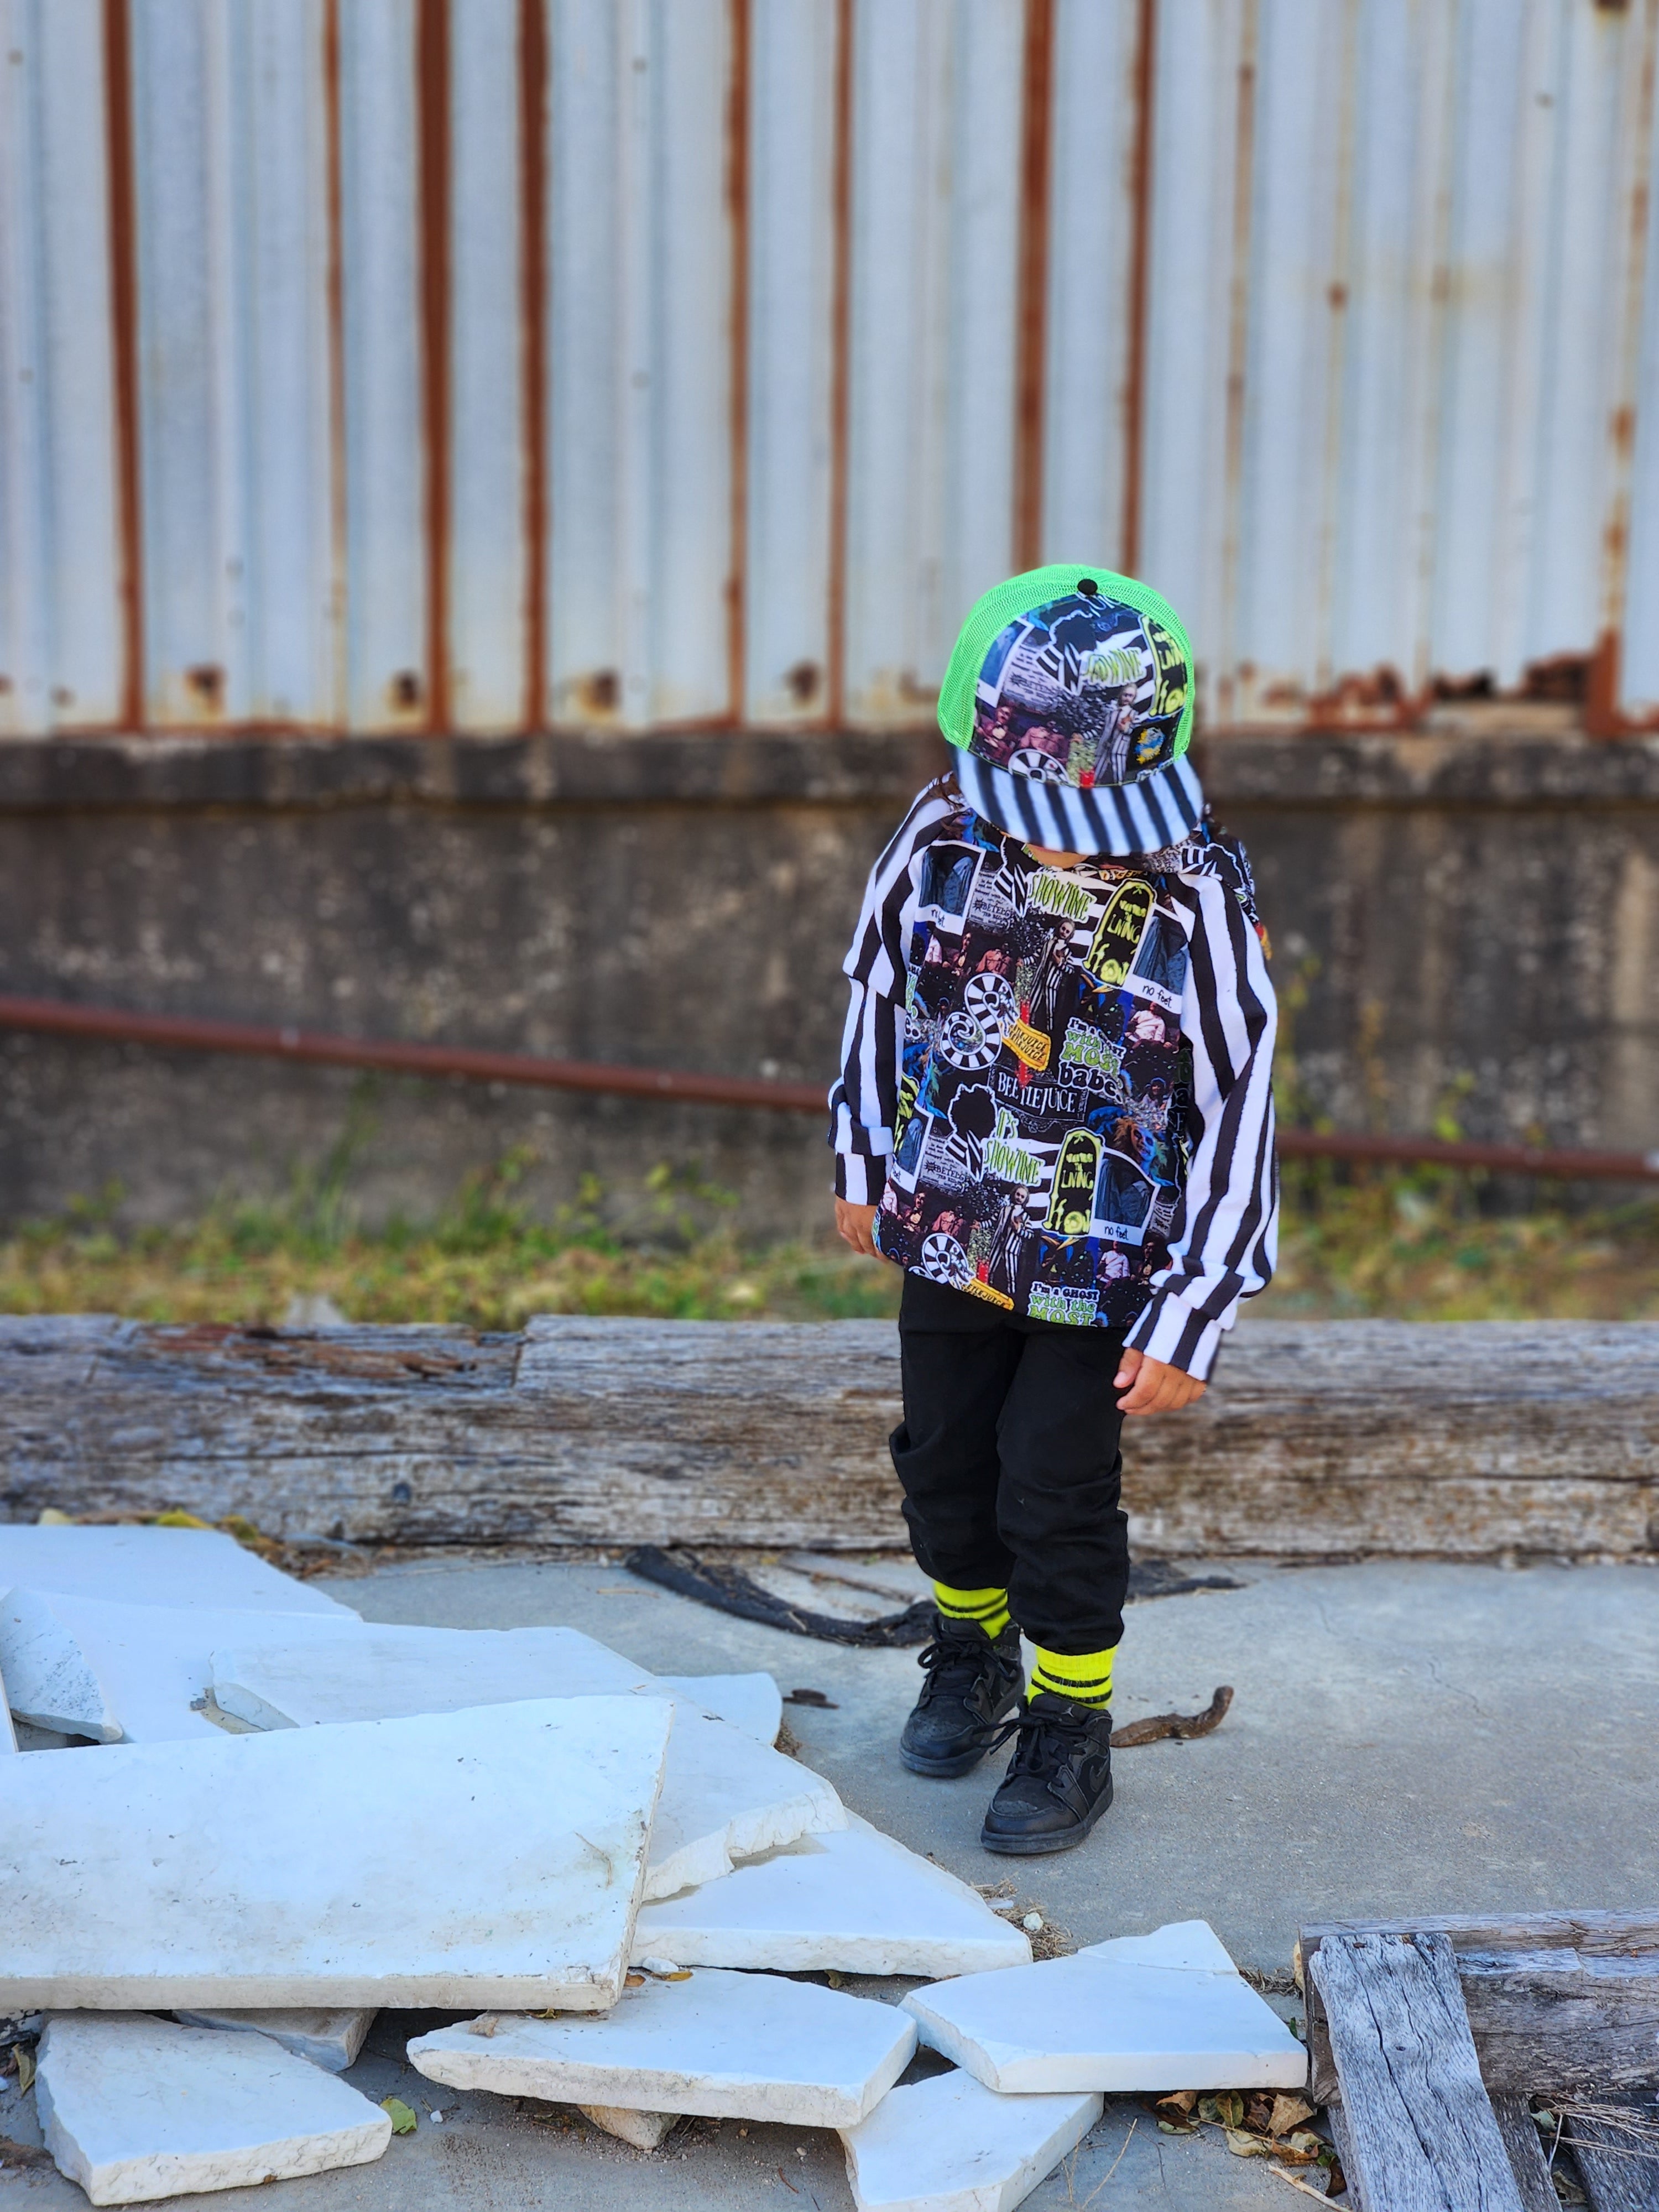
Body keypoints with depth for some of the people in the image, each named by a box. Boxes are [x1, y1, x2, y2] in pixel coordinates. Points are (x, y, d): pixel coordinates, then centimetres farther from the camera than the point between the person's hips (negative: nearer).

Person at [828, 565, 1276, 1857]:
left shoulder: (1197, 901, -22)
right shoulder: (943, 837, -11)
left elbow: (1237, 1116, -16)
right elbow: (880, 989, 8)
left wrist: (1189, 1322, -15)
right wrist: (864, 1165, 14)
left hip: (1099, 1263, -4)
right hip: (946, 1233, 4)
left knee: (1058, 1494, 2)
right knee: (944, 1461, 17)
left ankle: (1071, 1733, 24)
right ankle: (972, 1655, 44)